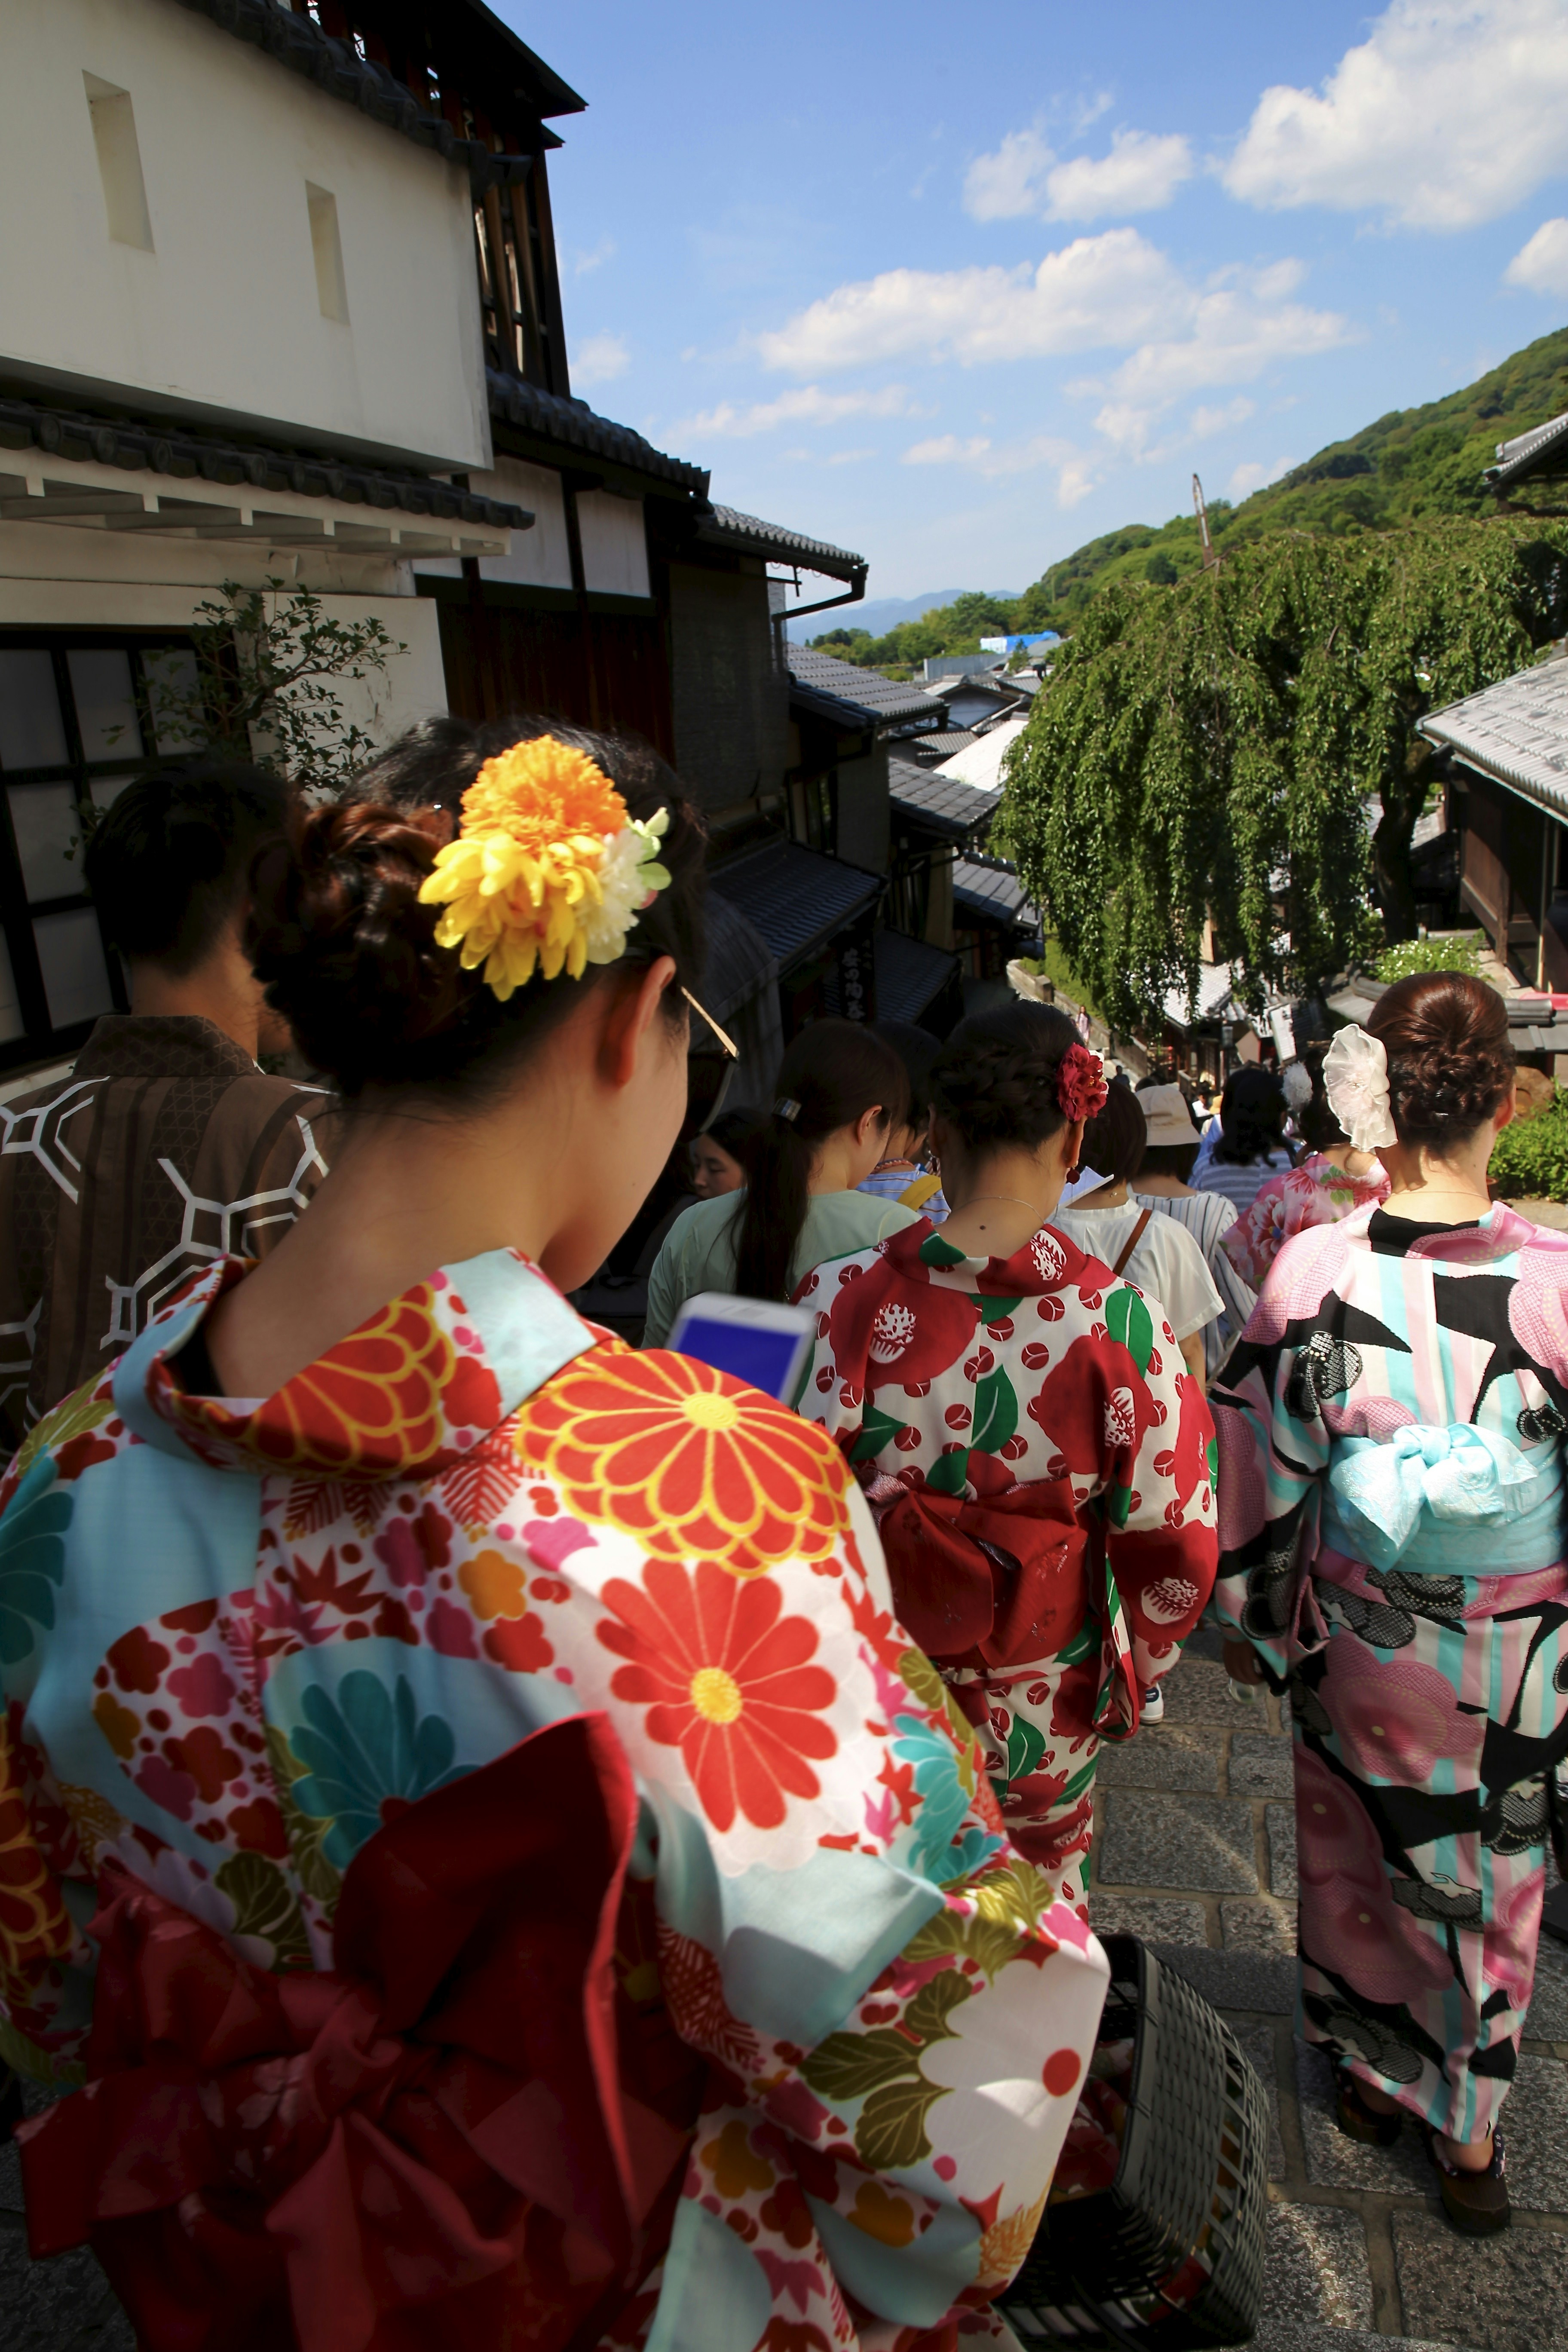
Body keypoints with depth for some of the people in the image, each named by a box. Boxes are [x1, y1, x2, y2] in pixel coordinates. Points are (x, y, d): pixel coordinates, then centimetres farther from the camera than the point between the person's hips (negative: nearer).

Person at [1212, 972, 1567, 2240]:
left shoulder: (1311, 1274, -20)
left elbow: (1265, 1474, -9)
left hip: (1360, 1640, 0)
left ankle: (1372, 2071, 48)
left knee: (1358, 1848, 25)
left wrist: (1255, 1624, 6)